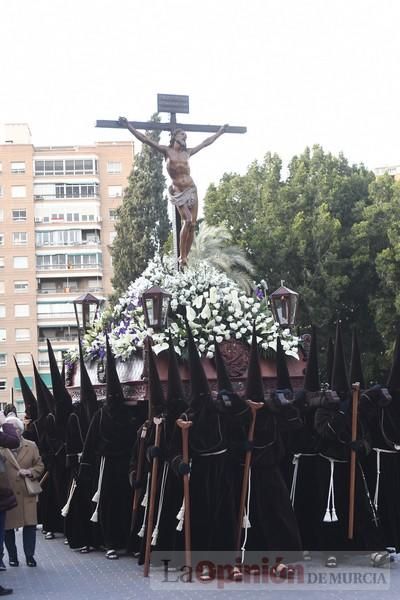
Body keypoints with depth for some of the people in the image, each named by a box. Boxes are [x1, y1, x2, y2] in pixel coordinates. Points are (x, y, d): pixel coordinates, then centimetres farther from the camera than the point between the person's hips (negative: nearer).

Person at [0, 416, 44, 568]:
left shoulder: (31, 446, 8)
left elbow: (40, 465, 9)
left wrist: (30, 472, -7)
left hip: (27, 493, 1)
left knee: (30, 525, -3)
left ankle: (30, 556, 10)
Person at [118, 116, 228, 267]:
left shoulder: (187, 153, 16)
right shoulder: (166, 151, 3)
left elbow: (206, 142, 30)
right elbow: (145, 139, -2)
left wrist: (219, 132, 39)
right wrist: (129, 126, -7)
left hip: (191, 190, 5)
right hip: (178, 192, -5)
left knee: (192, 224, -4)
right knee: (187, 220, -21)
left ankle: (185, 257, 1)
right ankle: (182, 256, -14)